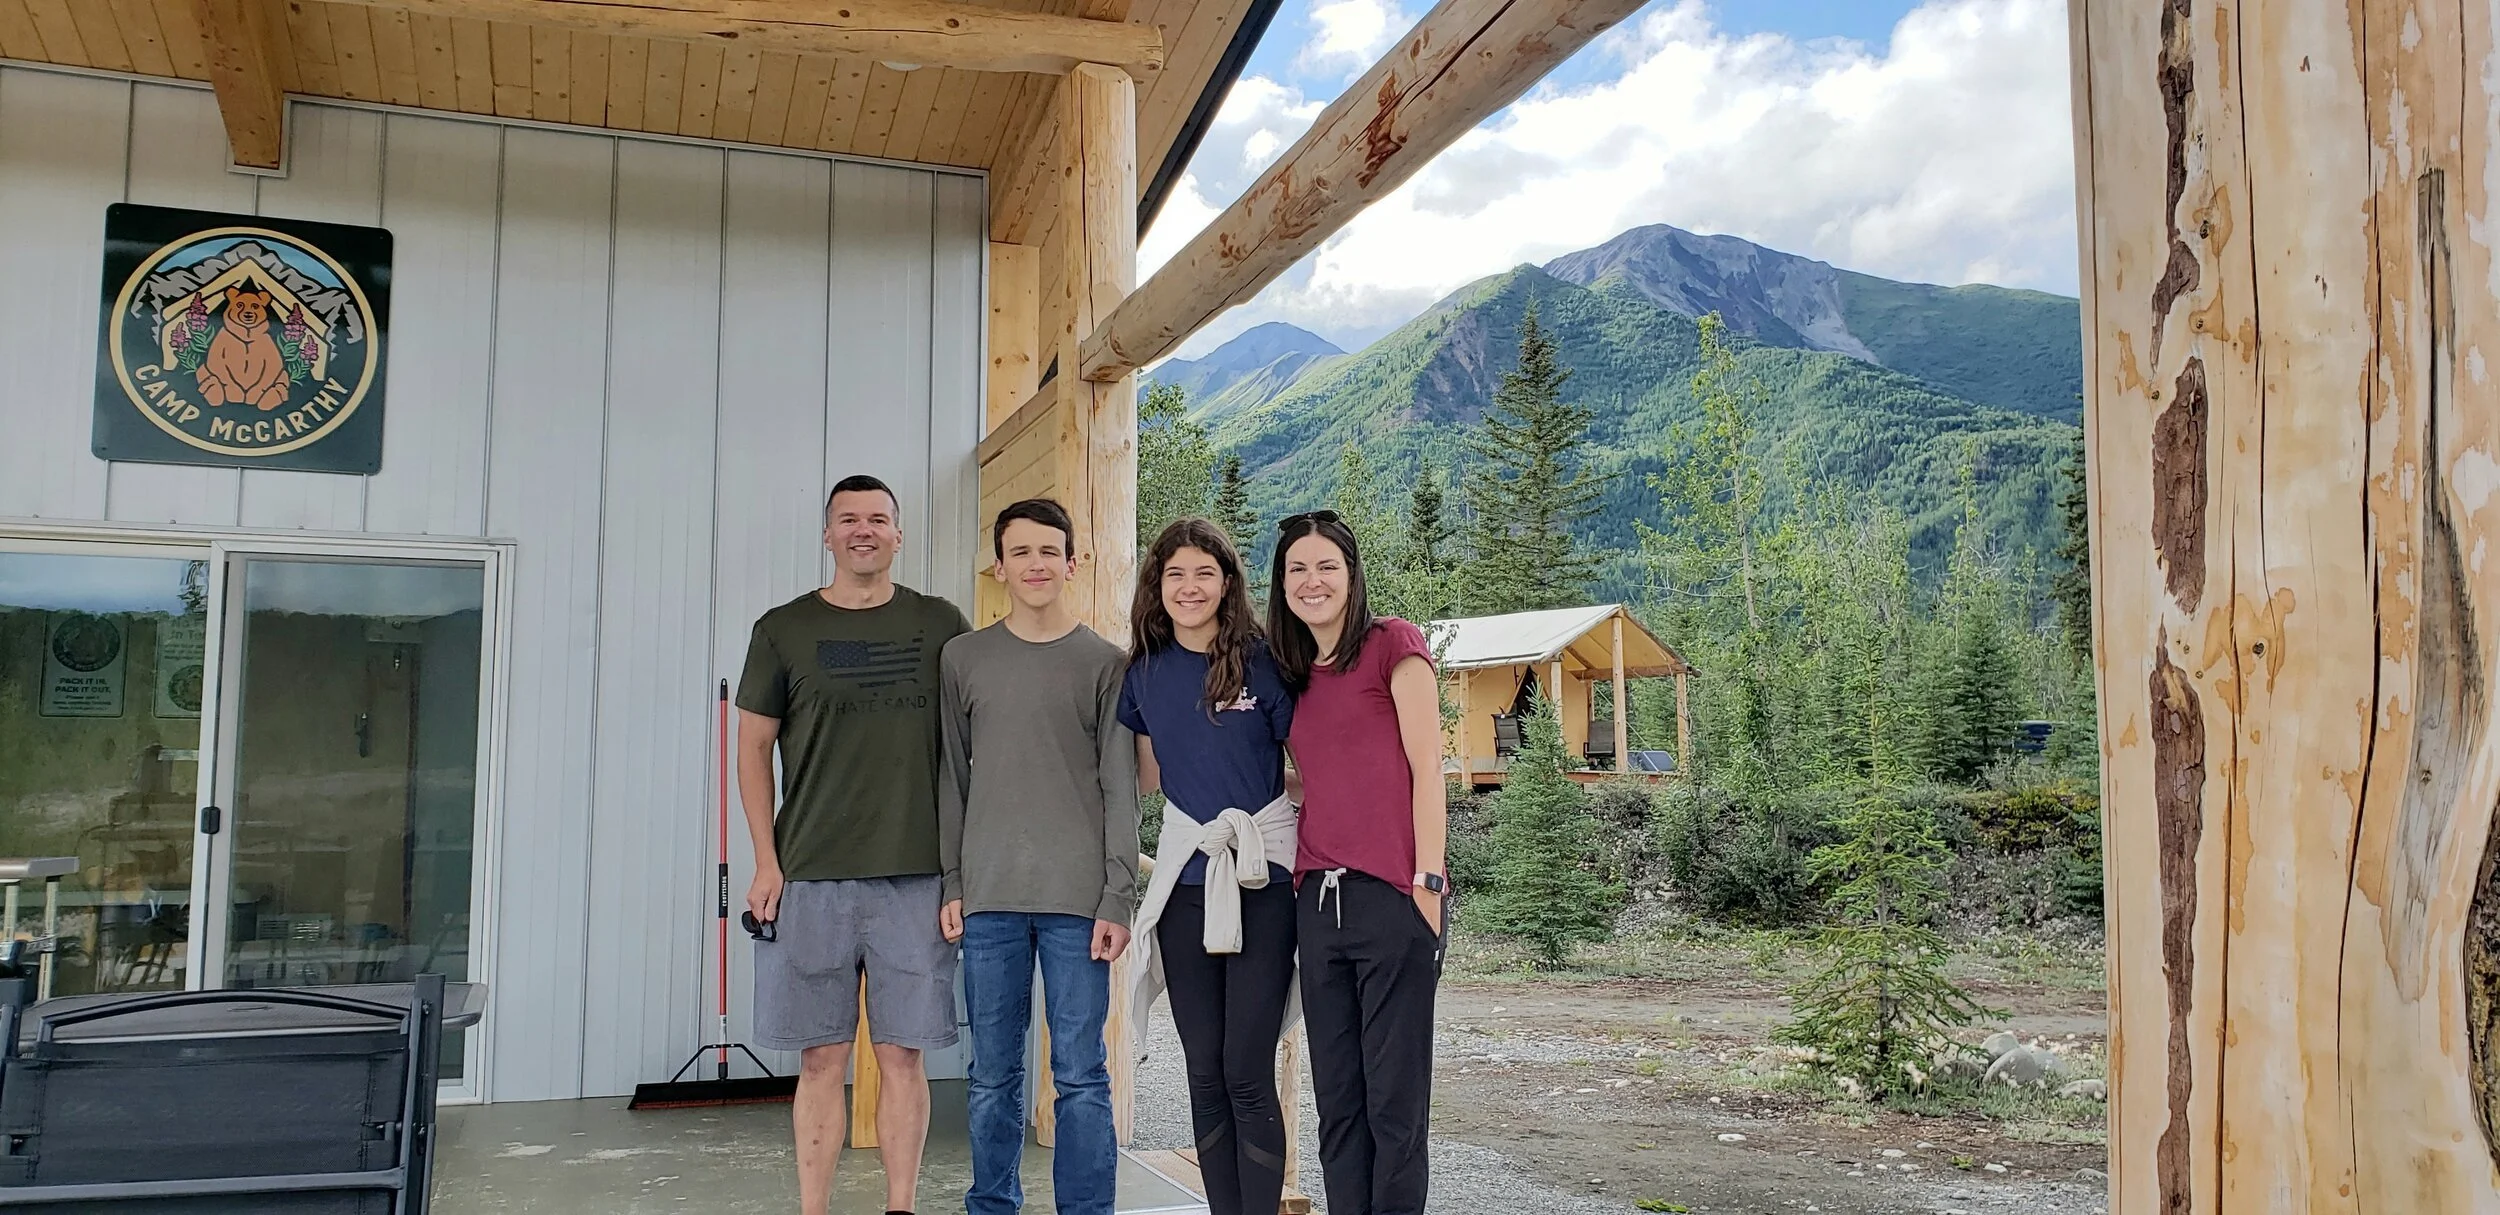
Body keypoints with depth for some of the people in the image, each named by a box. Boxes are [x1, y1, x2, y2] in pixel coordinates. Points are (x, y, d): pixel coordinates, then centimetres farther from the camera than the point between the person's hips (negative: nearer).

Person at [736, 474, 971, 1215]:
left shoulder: (940, 625, 6)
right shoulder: (782, 630, 6)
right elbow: (753, 747, 7)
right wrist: (767, 862, -1)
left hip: (915, 876, 0)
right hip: (810, 877, 0)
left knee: (901, 1056, 4)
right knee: (822, 1059, 4)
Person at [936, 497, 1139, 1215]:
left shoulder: (1104, 663, 5)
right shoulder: (964, 658, 10)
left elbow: (1121, 789, 1)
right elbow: (953, 778, 10)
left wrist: (1118, 898, -5)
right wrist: (952, 883, 3)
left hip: (1078, 898, -2)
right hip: (988, 898, 2)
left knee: (1080, 1074, 1)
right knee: (993, 1075, 8)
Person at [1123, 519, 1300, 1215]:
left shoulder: (1261, 661, -5)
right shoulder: (1144, 673, 8)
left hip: (1263, 877, -4)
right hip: (1185, 879, 4)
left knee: (1247, 1072, -6)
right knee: (1204, 1072, 9)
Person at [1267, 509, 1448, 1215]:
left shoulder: (1393, 644, 0)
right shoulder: (1296, 676, 19)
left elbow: (1425, 770, -6)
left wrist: (1428, 884, -12)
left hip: (1391, 896, -6)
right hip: (1319, 899, 6)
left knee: (1394, 1101, -1)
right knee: (1336, 1099, 9)